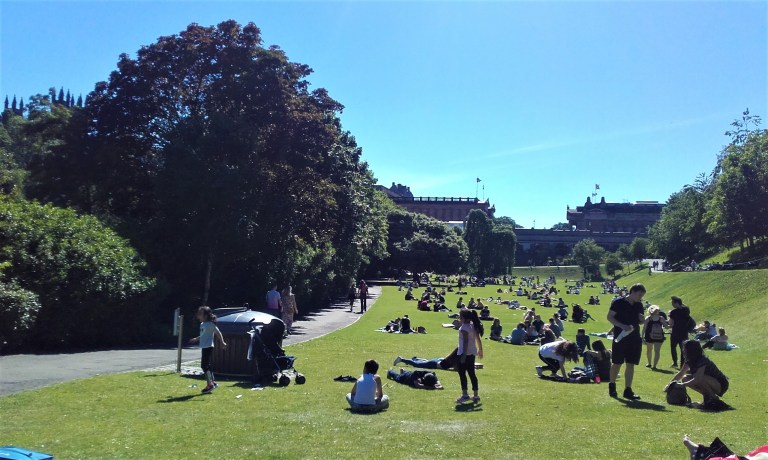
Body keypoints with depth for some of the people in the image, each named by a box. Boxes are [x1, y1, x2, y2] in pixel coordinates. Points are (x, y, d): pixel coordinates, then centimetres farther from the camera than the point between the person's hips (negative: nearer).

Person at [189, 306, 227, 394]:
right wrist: (196, 339, 34)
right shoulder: (202, 324, 14)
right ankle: (213, 382, 23)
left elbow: (218, 333, -15)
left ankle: (209, 384, -1)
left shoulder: (210, 324, -13)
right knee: (207, 365, 13)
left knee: (205, 365, -8)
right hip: (204, 347, 9)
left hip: (208, 347, -9)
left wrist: (222, 343, -21)